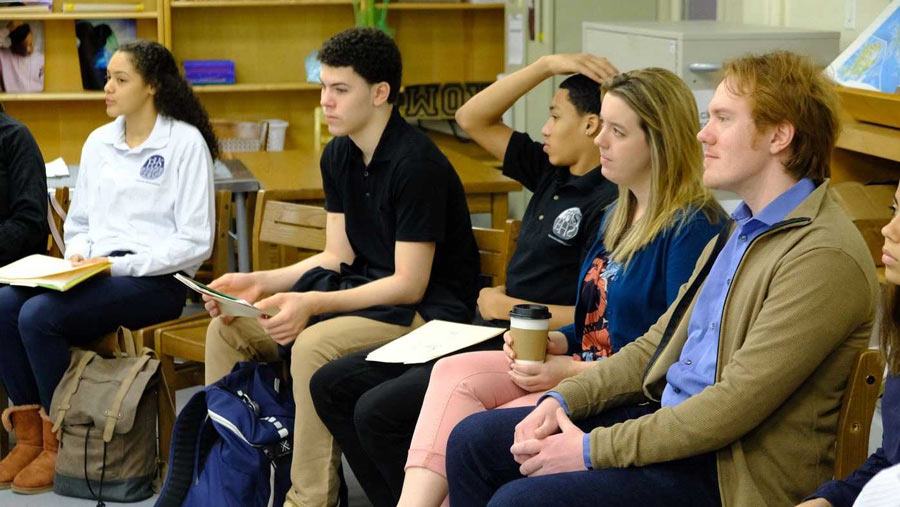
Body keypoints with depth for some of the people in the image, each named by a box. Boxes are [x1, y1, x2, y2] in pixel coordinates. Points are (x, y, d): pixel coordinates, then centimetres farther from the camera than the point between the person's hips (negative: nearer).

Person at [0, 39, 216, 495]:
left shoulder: (186, 142, -4)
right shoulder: (98, 142, 15)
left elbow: (195, 243, -9)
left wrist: (121, 265, -16)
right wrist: (79, 255, -2)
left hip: (156, 279, -6)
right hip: (96, 273, 6)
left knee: (39, 316, -28)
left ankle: (60, 443, -11)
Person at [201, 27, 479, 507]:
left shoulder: (417, 163, -20)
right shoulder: (339, 155, 7)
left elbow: (409, 285, -21)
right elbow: (338, 256, 10)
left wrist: (311, 304, -28)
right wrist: (259, 282, -4)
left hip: (428, 307, -9)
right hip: (366, 288, 9)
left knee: (312, 347, -34)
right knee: (227, 328, -2)